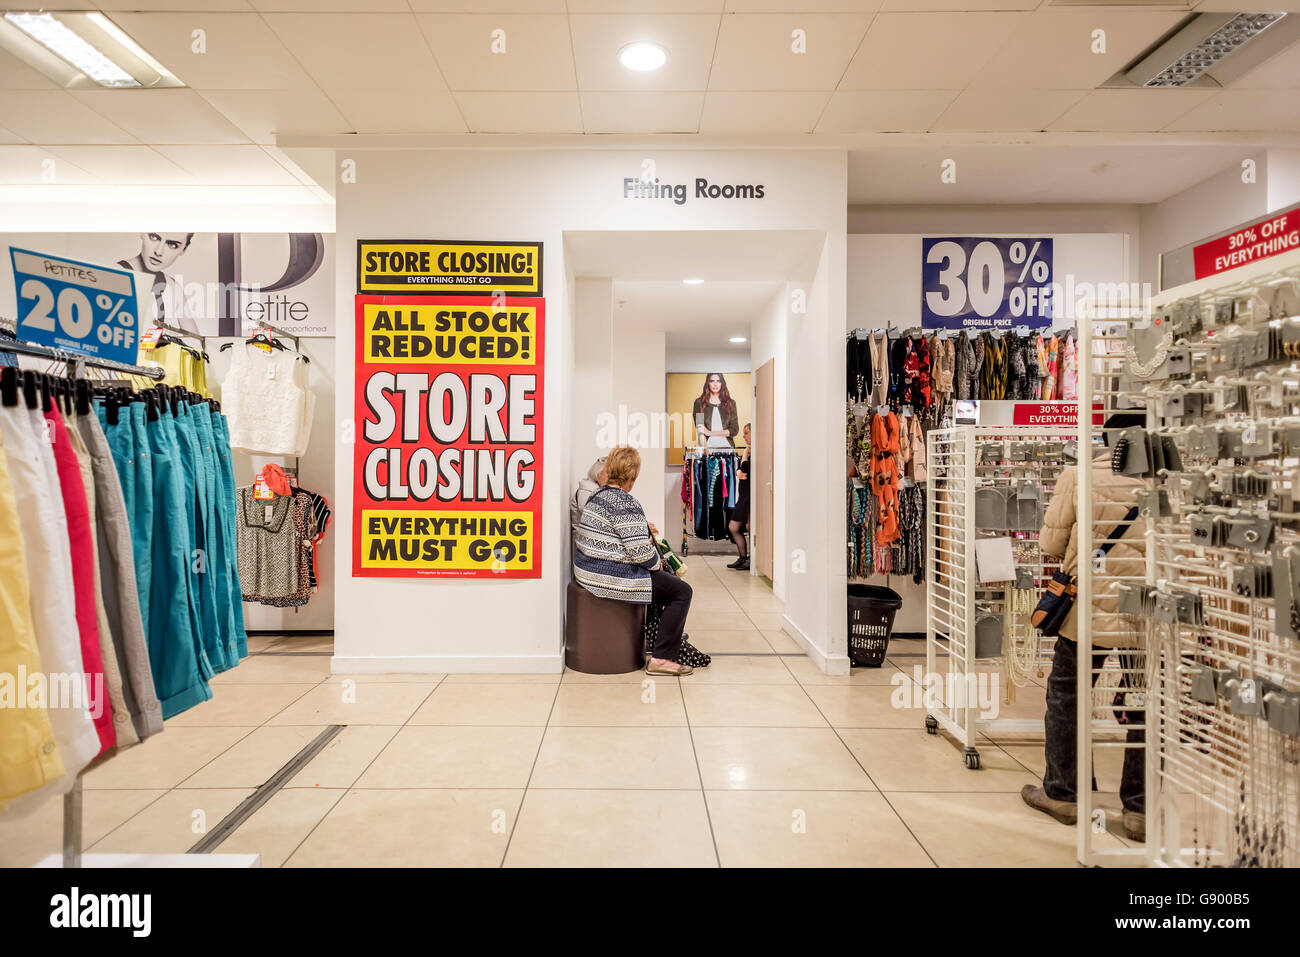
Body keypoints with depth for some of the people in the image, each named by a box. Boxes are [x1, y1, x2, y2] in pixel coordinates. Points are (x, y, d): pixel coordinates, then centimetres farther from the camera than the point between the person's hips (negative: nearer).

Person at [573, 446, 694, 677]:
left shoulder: (597, 494, 9)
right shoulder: (625, 503, -21)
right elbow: (640, 552, -23)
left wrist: (644, 527, 22)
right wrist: (657, 562, -4)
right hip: (611, 578, -11)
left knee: (666, 577, 29)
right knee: (682, 591, -5)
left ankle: (671, 631, 42)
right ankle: (661, 658, -3)